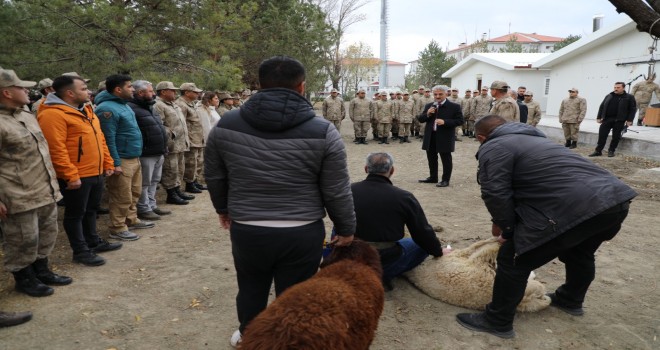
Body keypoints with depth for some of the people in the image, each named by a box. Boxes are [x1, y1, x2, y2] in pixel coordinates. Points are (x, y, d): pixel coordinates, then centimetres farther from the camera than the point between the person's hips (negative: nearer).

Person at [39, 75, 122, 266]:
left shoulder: (85, 110, 13)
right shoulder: (53, 114, -16)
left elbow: (99, 139, 18)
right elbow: (56, 149, -22)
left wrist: (108, 164, 14)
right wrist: (70, 175, -23)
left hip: (96, 173, 9)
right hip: (76, 177, -9)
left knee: (91, 210, 20)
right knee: (76, 214, 5)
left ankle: (94, 241, 35)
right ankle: (81, 251, 16)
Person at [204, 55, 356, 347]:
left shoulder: (226, 125, -3)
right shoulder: (323, 131, -10)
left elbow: (213, 176, 9)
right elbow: (337, 191, -6)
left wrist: (224, 208, 26)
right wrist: (345, 229, 9)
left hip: (246, 230, 3)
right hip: (302, 233, -2)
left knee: (251, 291, 25)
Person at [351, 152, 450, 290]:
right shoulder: (404, 197, -12)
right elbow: (423, 232, -1)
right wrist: (438, 251, 19)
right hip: (385, 260, -5)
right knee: (423, 243, 16)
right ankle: (383, 275, 2)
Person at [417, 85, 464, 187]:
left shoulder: (454, 106, -5)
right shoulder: (428, 106, 10)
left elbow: (460, 121, -9)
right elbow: (420, 119, 10)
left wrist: (445, 122, -21)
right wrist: (427, 114, -10)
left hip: (445, 138, -5)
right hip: (430, 137, 5)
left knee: (446, 160, 3)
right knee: (431, 159, 15)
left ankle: (445, 180, 12)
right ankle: (433, 177, 29)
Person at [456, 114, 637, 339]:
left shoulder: (493, 148, 3)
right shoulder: (531, 138, 32)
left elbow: (496, 195, -9)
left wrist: (505, 226, 9)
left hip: (574, 207, -10)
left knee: (513, 259, 4)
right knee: (579, 253, 35)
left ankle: (498, 322, 17)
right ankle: (571, 301, 58)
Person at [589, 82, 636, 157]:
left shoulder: (629, 97, 1)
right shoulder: (609, 96, 12)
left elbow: (633, 109, -1)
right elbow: (602, 107, 15)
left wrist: (629, 120, -9)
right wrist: (599, 117, 8)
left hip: (619, 121, -3)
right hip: (607, 119, 3)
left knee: (616, 136, 2)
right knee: (602, 135, -2)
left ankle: (611, 151, 15)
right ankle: (598, 151, 4)